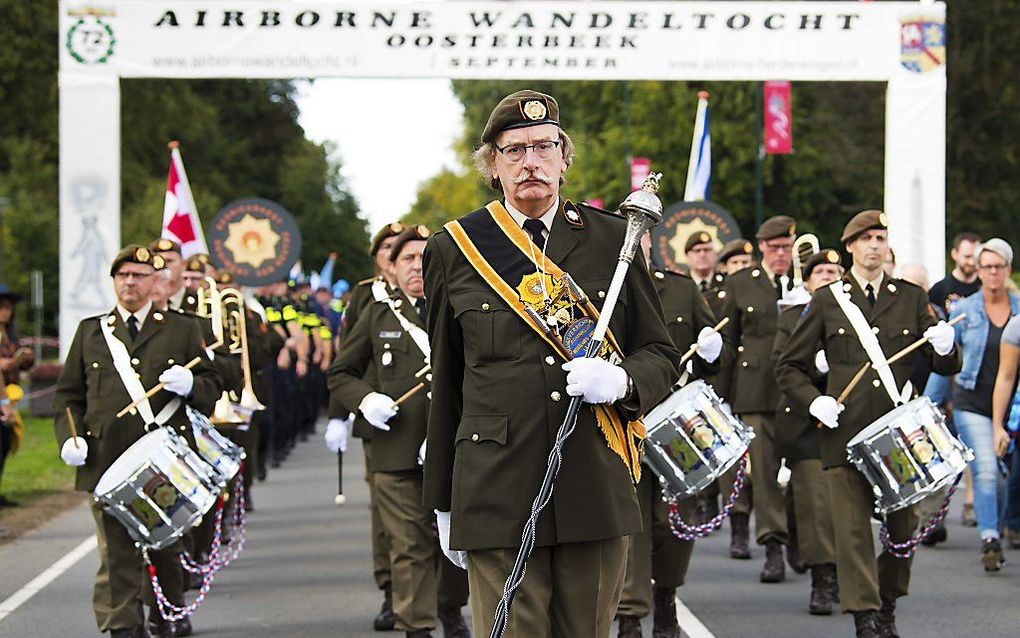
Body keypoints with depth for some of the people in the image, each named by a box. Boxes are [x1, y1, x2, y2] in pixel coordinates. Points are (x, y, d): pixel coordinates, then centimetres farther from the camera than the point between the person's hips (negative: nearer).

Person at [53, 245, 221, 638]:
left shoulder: (183, 330, 12)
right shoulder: (90, 332, 15)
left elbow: (211, 390, 10)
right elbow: (68, 395, 15)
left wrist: (190, 385, -13)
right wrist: (69, 438, -2)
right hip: (107, 460, 0)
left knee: (167, 545, 9)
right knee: (116, 551, -5)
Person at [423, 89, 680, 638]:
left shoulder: (612, 239, 9)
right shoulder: (454, 249, 7)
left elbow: (661, 355, 13)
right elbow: (445, 384, 11)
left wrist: (620, 381, -11)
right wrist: (443, 504, 11)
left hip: (598, 485, 1)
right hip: (497, 491, -1)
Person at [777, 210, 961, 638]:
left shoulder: (912, 298, 13)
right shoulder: (827, 300, 8)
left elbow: (946, 367, 11)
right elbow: (789, 367, 12)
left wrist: (944, 349, -12)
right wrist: (814, 401, -7)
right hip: (846, 430, -2)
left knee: (904, 524, 5)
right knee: (852, 527, -6)